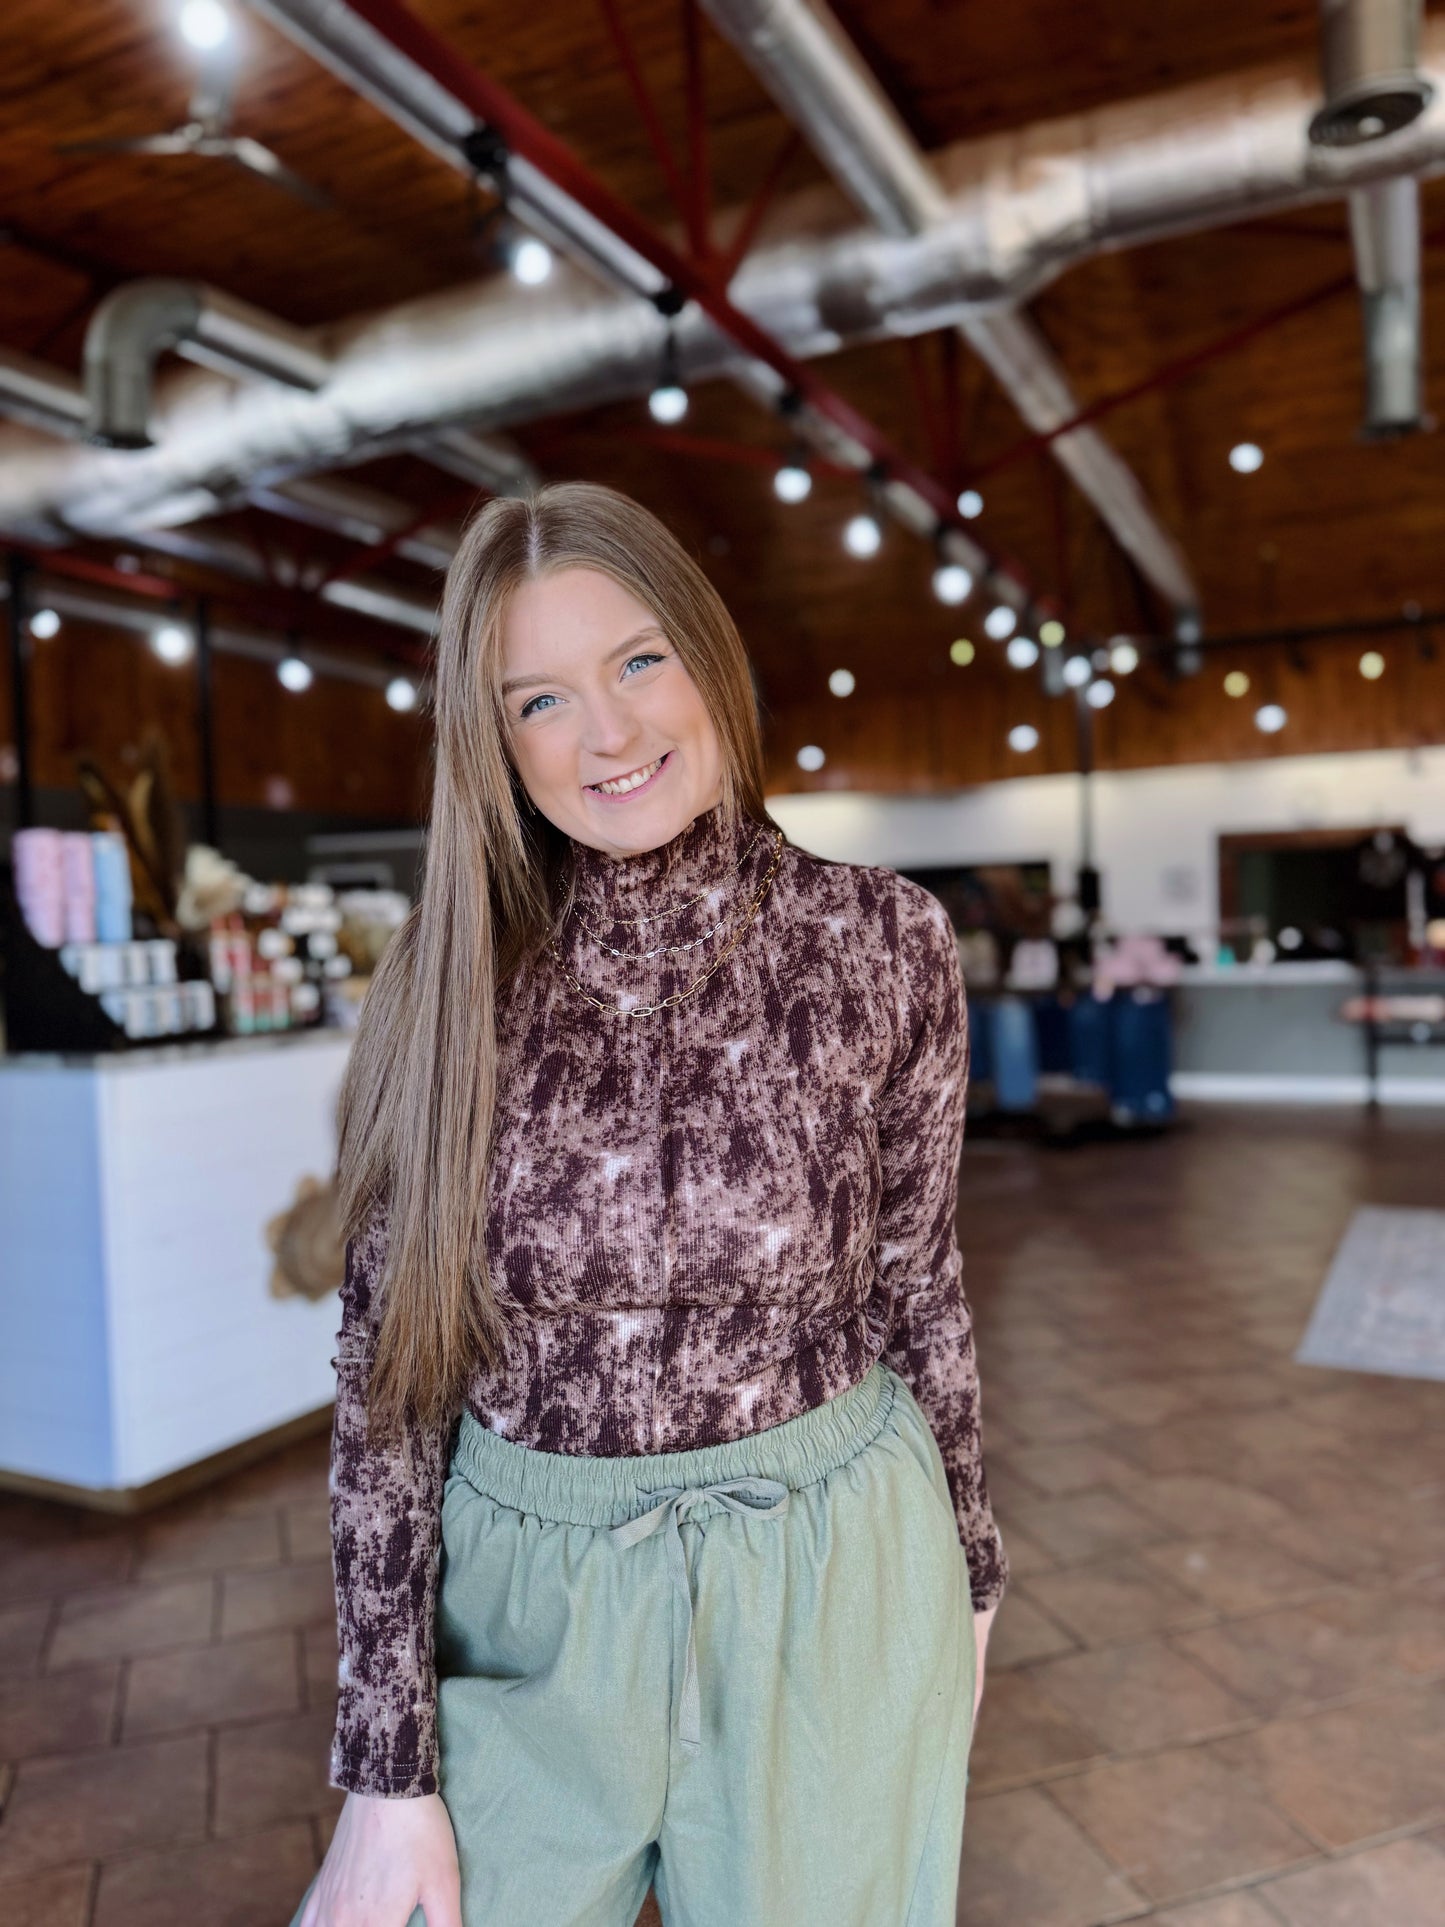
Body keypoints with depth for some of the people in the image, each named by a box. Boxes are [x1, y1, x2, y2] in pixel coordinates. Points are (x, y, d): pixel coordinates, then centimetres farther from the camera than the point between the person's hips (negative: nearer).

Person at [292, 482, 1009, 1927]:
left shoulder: (879, 939, -11)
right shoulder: (449, 989, -9)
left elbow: (916, 1282, 0)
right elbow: (388, 1370, -6)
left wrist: (967, 1568, 11)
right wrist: (388, 1767, -4)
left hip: (825, 1588, 0)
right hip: (518, 1595, 1)